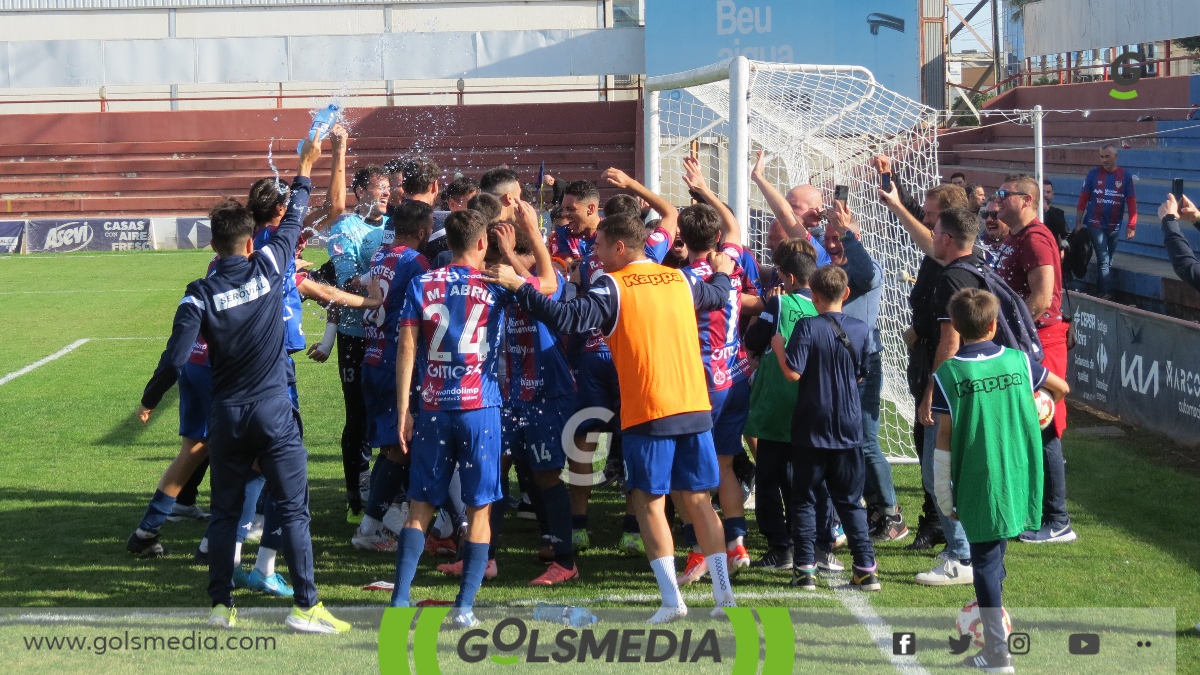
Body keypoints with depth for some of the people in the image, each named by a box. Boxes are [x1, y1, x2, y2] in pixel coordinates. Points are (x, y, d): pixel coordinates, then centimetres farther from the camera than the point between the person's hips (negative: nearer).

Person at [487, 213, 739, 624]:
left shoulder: (614, 286, -7)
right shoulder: (679, 279, 11)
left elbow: (568, 318, -19)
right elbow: (719, 296, 30)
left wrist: (518, 286, -11)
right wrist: (722, 273, 52)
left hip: (649, 412, -5)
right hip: (696, 408, 5)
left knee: (649, 501, 3)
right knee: (698, 499, 12)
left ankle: (672, 599, -2)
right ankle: (723, 591, 10)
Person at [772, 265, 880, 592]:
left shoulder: (807, 327, -12)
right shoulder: (861, 330, 0)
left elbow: (793, 373, -18)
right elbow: (860, 376, 10)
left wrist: (779, 346, -3)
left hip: (811, 429, -3)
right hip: (849, 429, 3)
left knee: (805, 499, 7)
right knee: (850, 501, 11)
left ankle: (805, 568, 3)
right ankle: (866, 568, 6)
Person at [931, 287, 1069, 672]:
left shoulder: (948, 374, -10)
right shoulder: (1018, 361, 1)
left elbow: (945, 438, -10)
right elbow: (1060, 388, 18)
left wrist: (944, 495, -2)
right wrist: (1033, 412, 39)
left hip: (978, 488, -3)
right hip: (1021, 480, 3)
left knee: (985, 561, 4)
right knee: (993, 556, 24)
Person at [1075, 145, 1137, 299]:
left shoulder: (1125, 176, -2)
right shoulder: (1093, 174, -3)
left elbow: (1131, 202, -2)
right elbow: (1083, 199, -1)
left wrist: (1131, 226, -6)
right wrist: (1078, 222, -3)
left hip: (1114, 226, 2)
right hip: (1095, 225, -2)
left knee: (1108, 260, 12)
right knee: (1104, 260, -8)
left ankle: (1104, 291, 20)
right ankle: (1107, 293, -12)